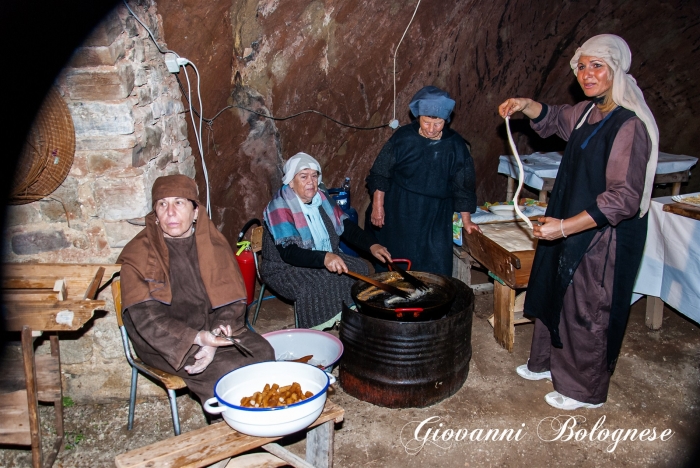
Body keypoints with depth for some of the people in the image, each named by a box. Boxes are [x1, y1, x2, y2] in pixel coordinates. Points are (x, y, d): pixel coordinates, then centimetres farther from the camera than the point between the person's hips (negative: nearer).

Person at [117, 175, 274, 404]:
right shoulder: (138, 254, -8)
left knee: (262, 352, -20)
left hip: (213, 327, 4)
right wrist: (197, 338, -29)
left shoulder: (213, 243, 1)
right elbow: (145, 316, -16)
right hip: (165, 342, -3)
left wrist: (214, 341, -19)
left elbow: (232, 301, -2)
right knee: (226, 369, -26)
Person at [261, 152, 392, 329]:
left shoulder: (321, 197, 2)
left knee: (359, 269, -13)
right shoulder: (279, 208, -19)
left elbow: (346, 227, 3)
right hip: (285, 269, -7)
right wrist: (324, 258, -43)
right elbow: (289, 253, -28)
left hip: (327, 260, 7)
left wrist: (372, 245, -14)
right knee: (317, 287, -33)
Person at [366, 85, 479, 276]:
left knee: (435, 269, 1)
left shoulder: (456, 145, -6)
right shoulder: (403, 137, -8)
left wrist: (466, 220, 3)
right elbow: (380, 175, -3)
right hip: (398, 213, 0)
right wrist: (377, 206, -6)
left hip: (435, 218, 1)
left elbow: (462, 186, 1)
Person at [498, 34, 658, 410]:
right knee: (555, 296, 22)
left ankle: (586, 391, 28)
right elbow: (553, 119, 24)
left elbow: (624, 198, -29)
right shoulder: (589, 112, 2)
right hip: (571, 228, 9)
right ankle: (548, 362, 45)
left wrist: (564, 226, -31)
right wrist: (525, 106, 3)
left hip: (605, 237, -9)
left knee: (588, 312, 6)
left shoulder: (629, 126, -24)